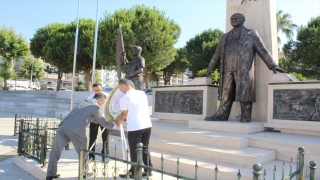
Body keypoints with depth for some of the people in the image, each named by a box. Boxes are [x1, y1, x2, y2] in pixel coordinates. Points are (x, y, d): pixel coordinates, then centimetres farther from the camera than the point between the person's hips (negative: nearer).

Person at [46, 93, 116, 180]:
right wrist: (115, 125, 25)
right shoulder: (96, 107, 3)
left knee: (55, 151, 17)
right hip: (76, 130, -6)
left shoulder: (84, 102, 26)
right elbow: (105, 124, 9)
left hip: (63, 126, 7)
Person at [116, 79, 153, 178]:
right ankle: (148, 170, 24)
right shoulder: (142, 93, 9)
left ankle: (133, 173, 20)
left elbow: (125, 113, 5)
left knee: (135, 151, 8)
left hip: (134, 128, -6)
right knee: (145, 148, 19)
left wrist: (120, 121, 26)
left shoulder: (124, 98, -7)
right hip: (147, 125, 6)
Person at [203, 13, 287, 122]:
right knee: (225, 95, -2)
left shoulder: (251, 34, 13)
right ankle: (222, 115, -1)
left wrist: (273, 66, -6)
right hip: (227, 71, 4)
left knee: (244, 94, -6)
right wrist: (209, 71, 24)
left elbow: (263, 51, 5)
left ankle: (245, 117, -1)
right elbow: (217, 55, 26)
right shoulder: (225, 37, 25)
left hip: (244, 70, -3)